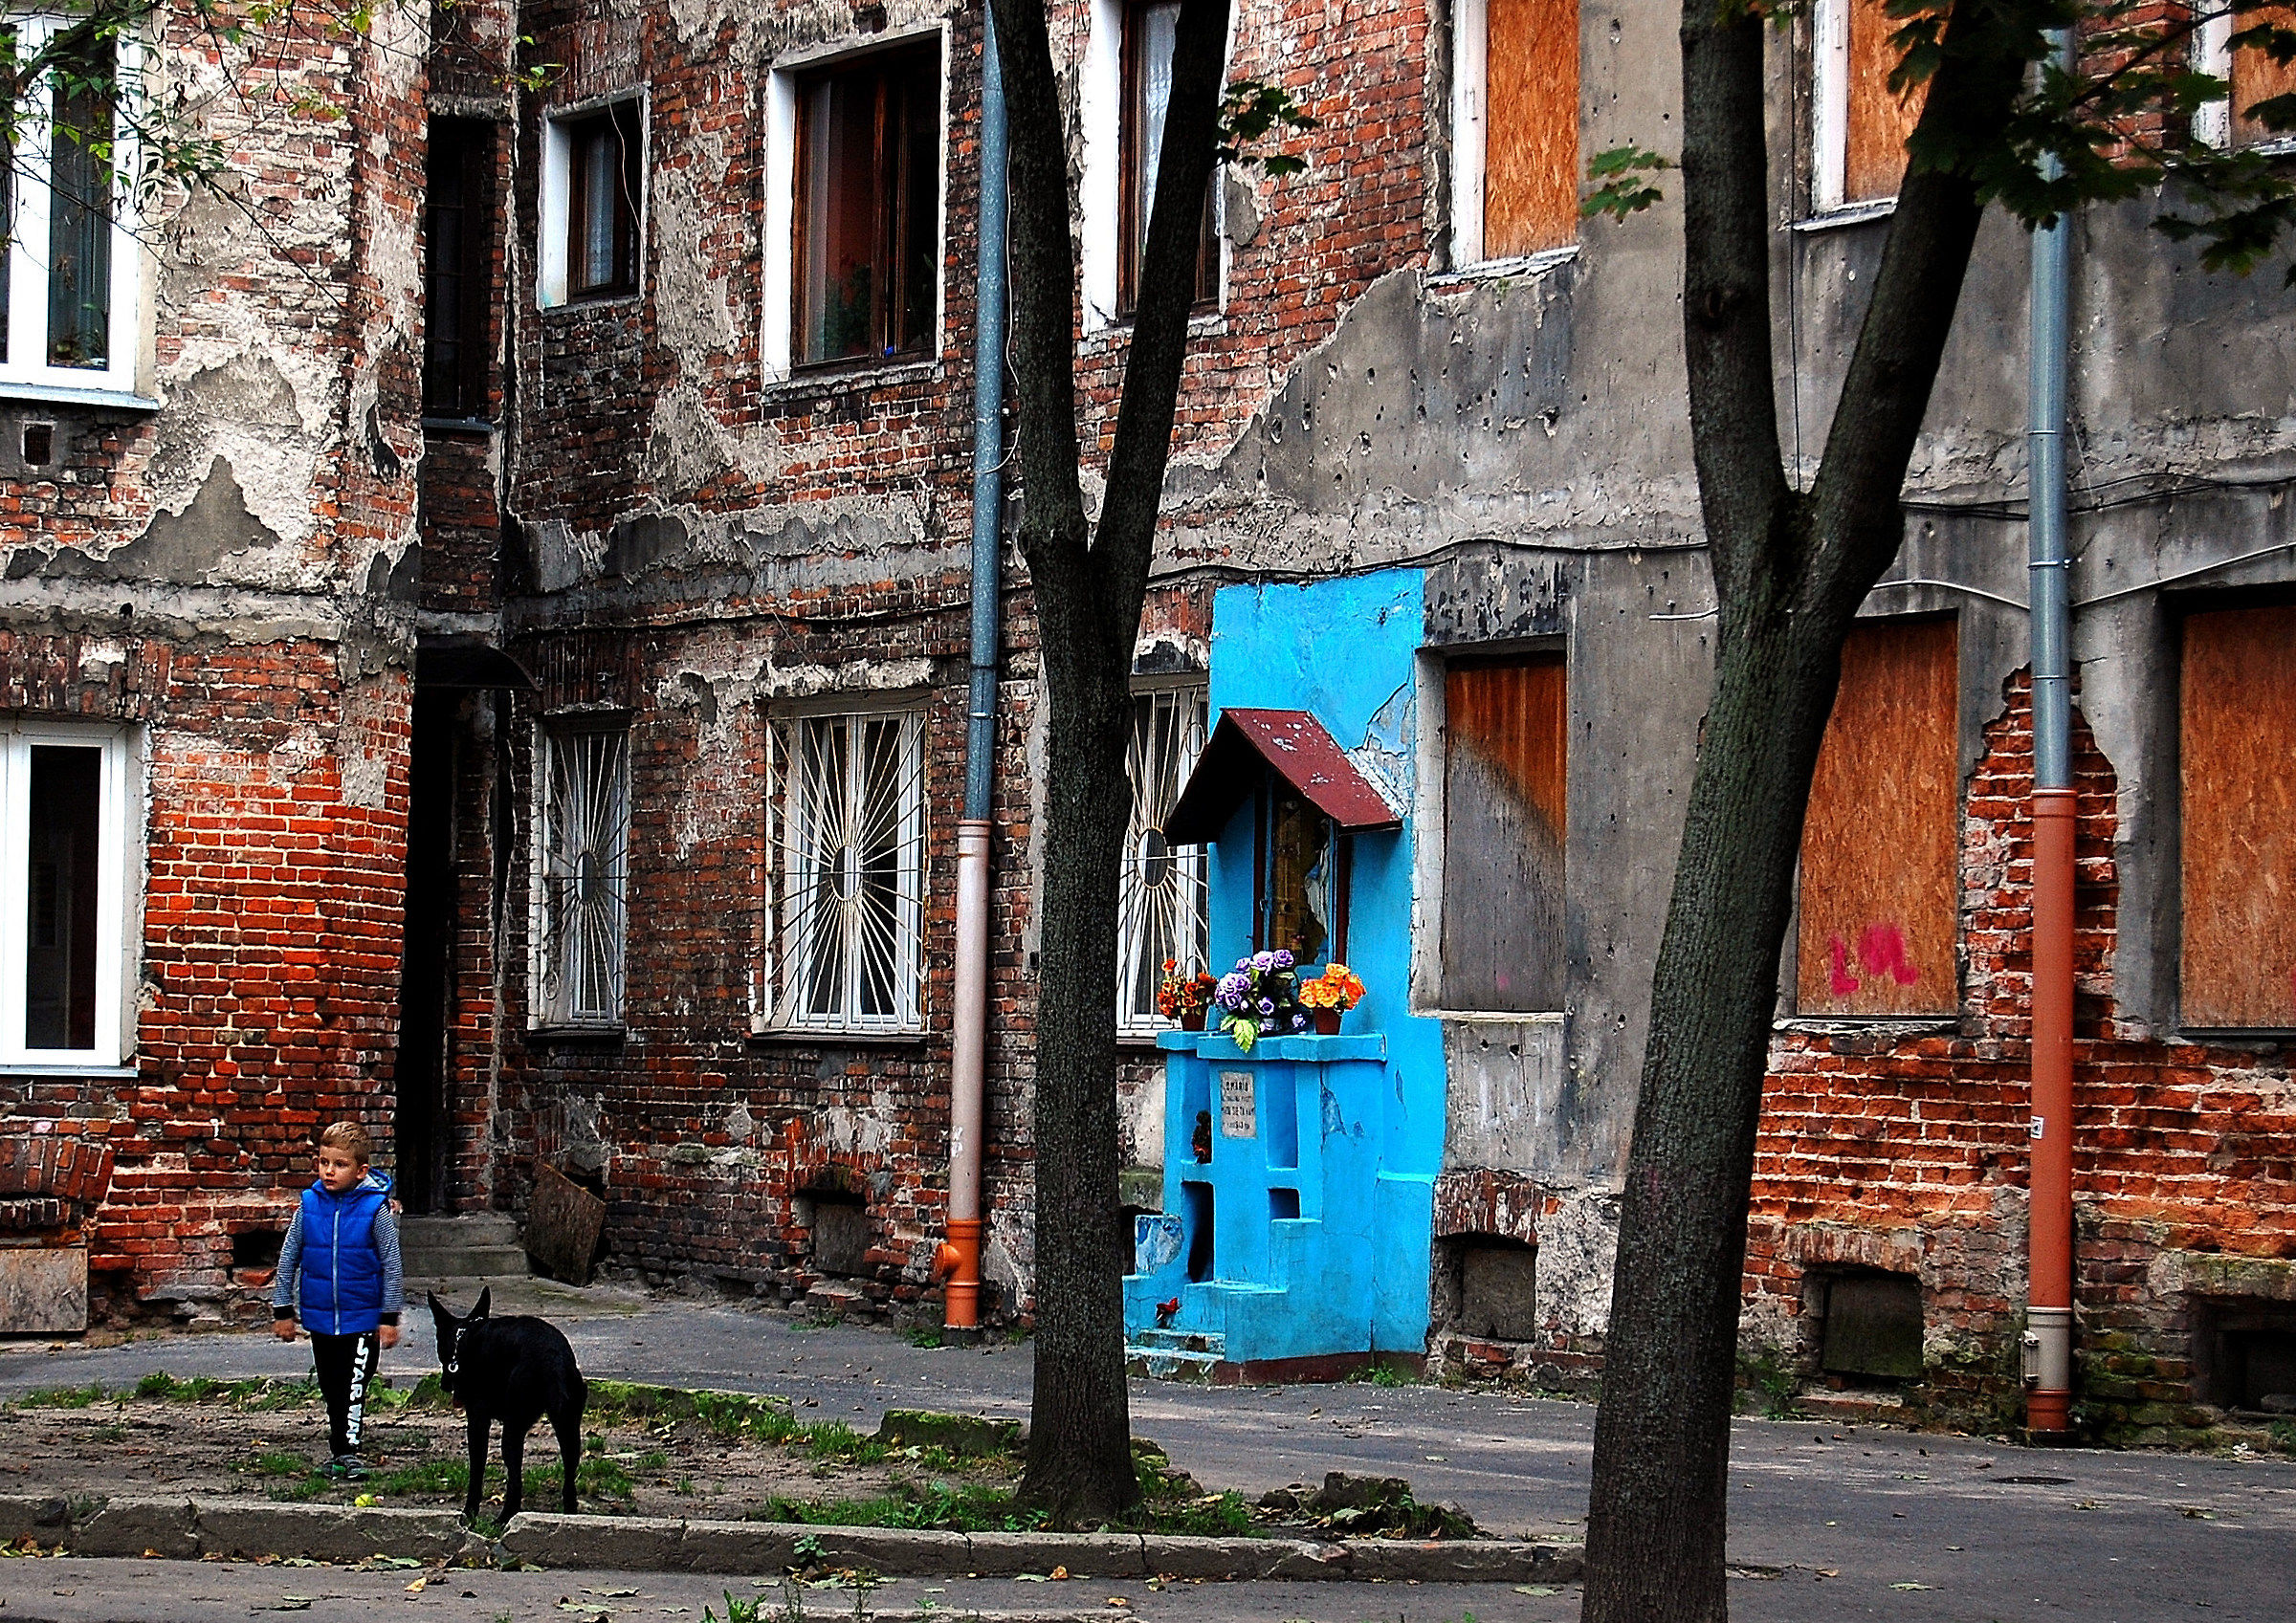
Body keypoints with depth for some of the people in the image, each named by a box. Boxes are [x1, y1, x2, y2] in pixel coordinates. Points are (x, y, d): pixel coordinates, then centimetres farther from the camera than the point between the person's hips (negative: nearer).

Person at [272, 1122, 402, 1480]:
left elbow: (391, 1265, -5)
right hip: (320, 1316, 4)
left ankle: (349, 1452, -1)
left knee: (354, 1384, -8)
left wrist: (389, 1317, -6)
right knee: (331, 1388, 14)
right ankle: (338, 1451, 26)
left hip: (362, 1318, -4)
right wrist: (283, 1309, 7)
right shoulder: (309, 1206, -3)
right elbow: (288, 1259, 6)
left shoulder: (375, 1209, -11)